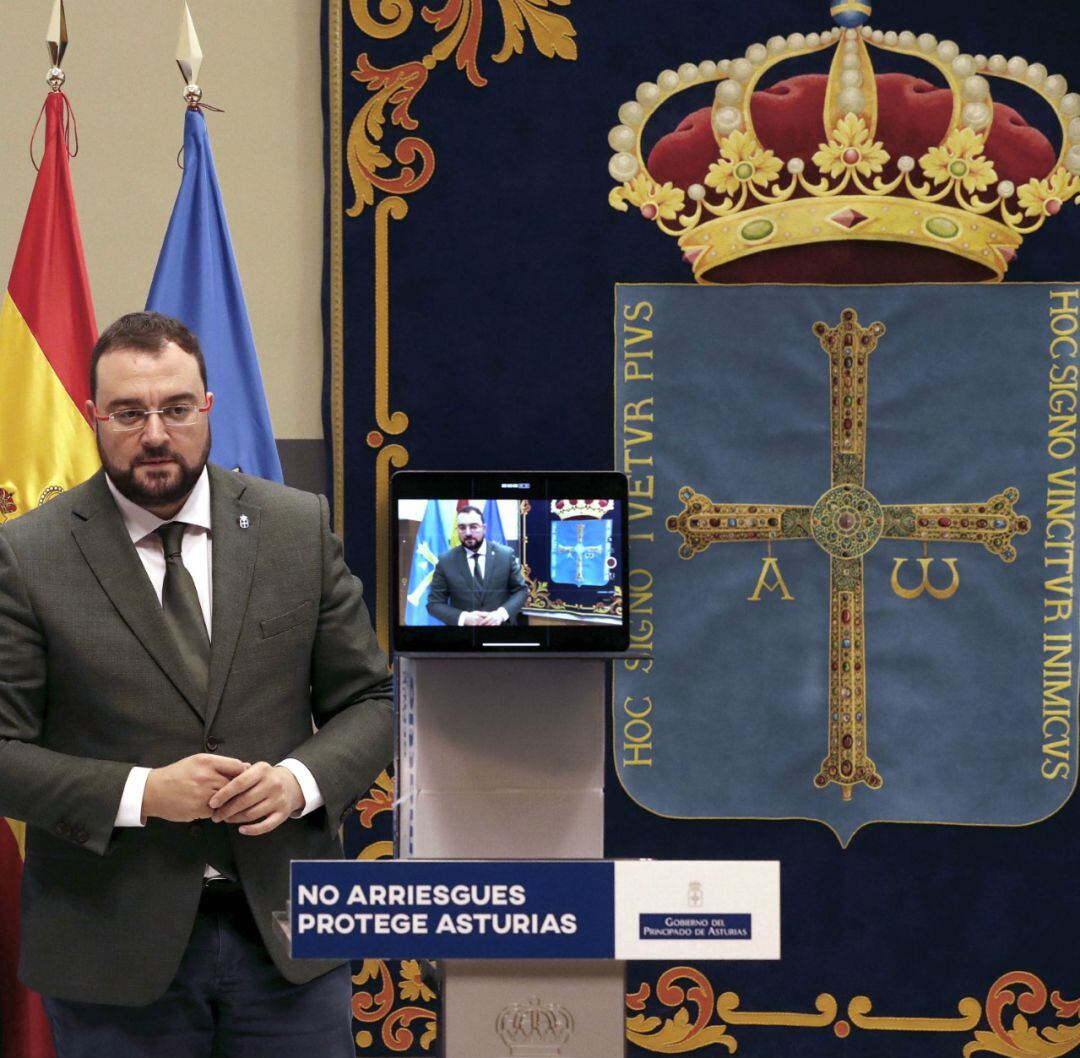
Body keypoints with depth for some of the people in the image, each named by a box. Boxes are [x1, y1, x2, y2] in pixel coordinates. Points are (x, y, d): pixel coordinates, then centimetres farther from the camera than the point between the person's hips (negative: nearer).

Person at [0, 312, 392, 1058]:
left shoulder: (300, 527, 3)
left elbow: (369, 700, 6)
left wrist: (302, 779, -13)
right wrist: (141, 793, -19)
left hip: (286, 932, 2)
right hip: (113, 949, -2)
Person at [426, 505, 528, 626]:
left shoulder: (506, 554, -4)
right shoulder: (445, 561, -6)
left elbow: (521, 590, 0)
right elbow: (434, 603, -5)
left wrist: (503, 613, -18)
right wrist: (463, 618, -20)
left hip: (500, 623, 1)